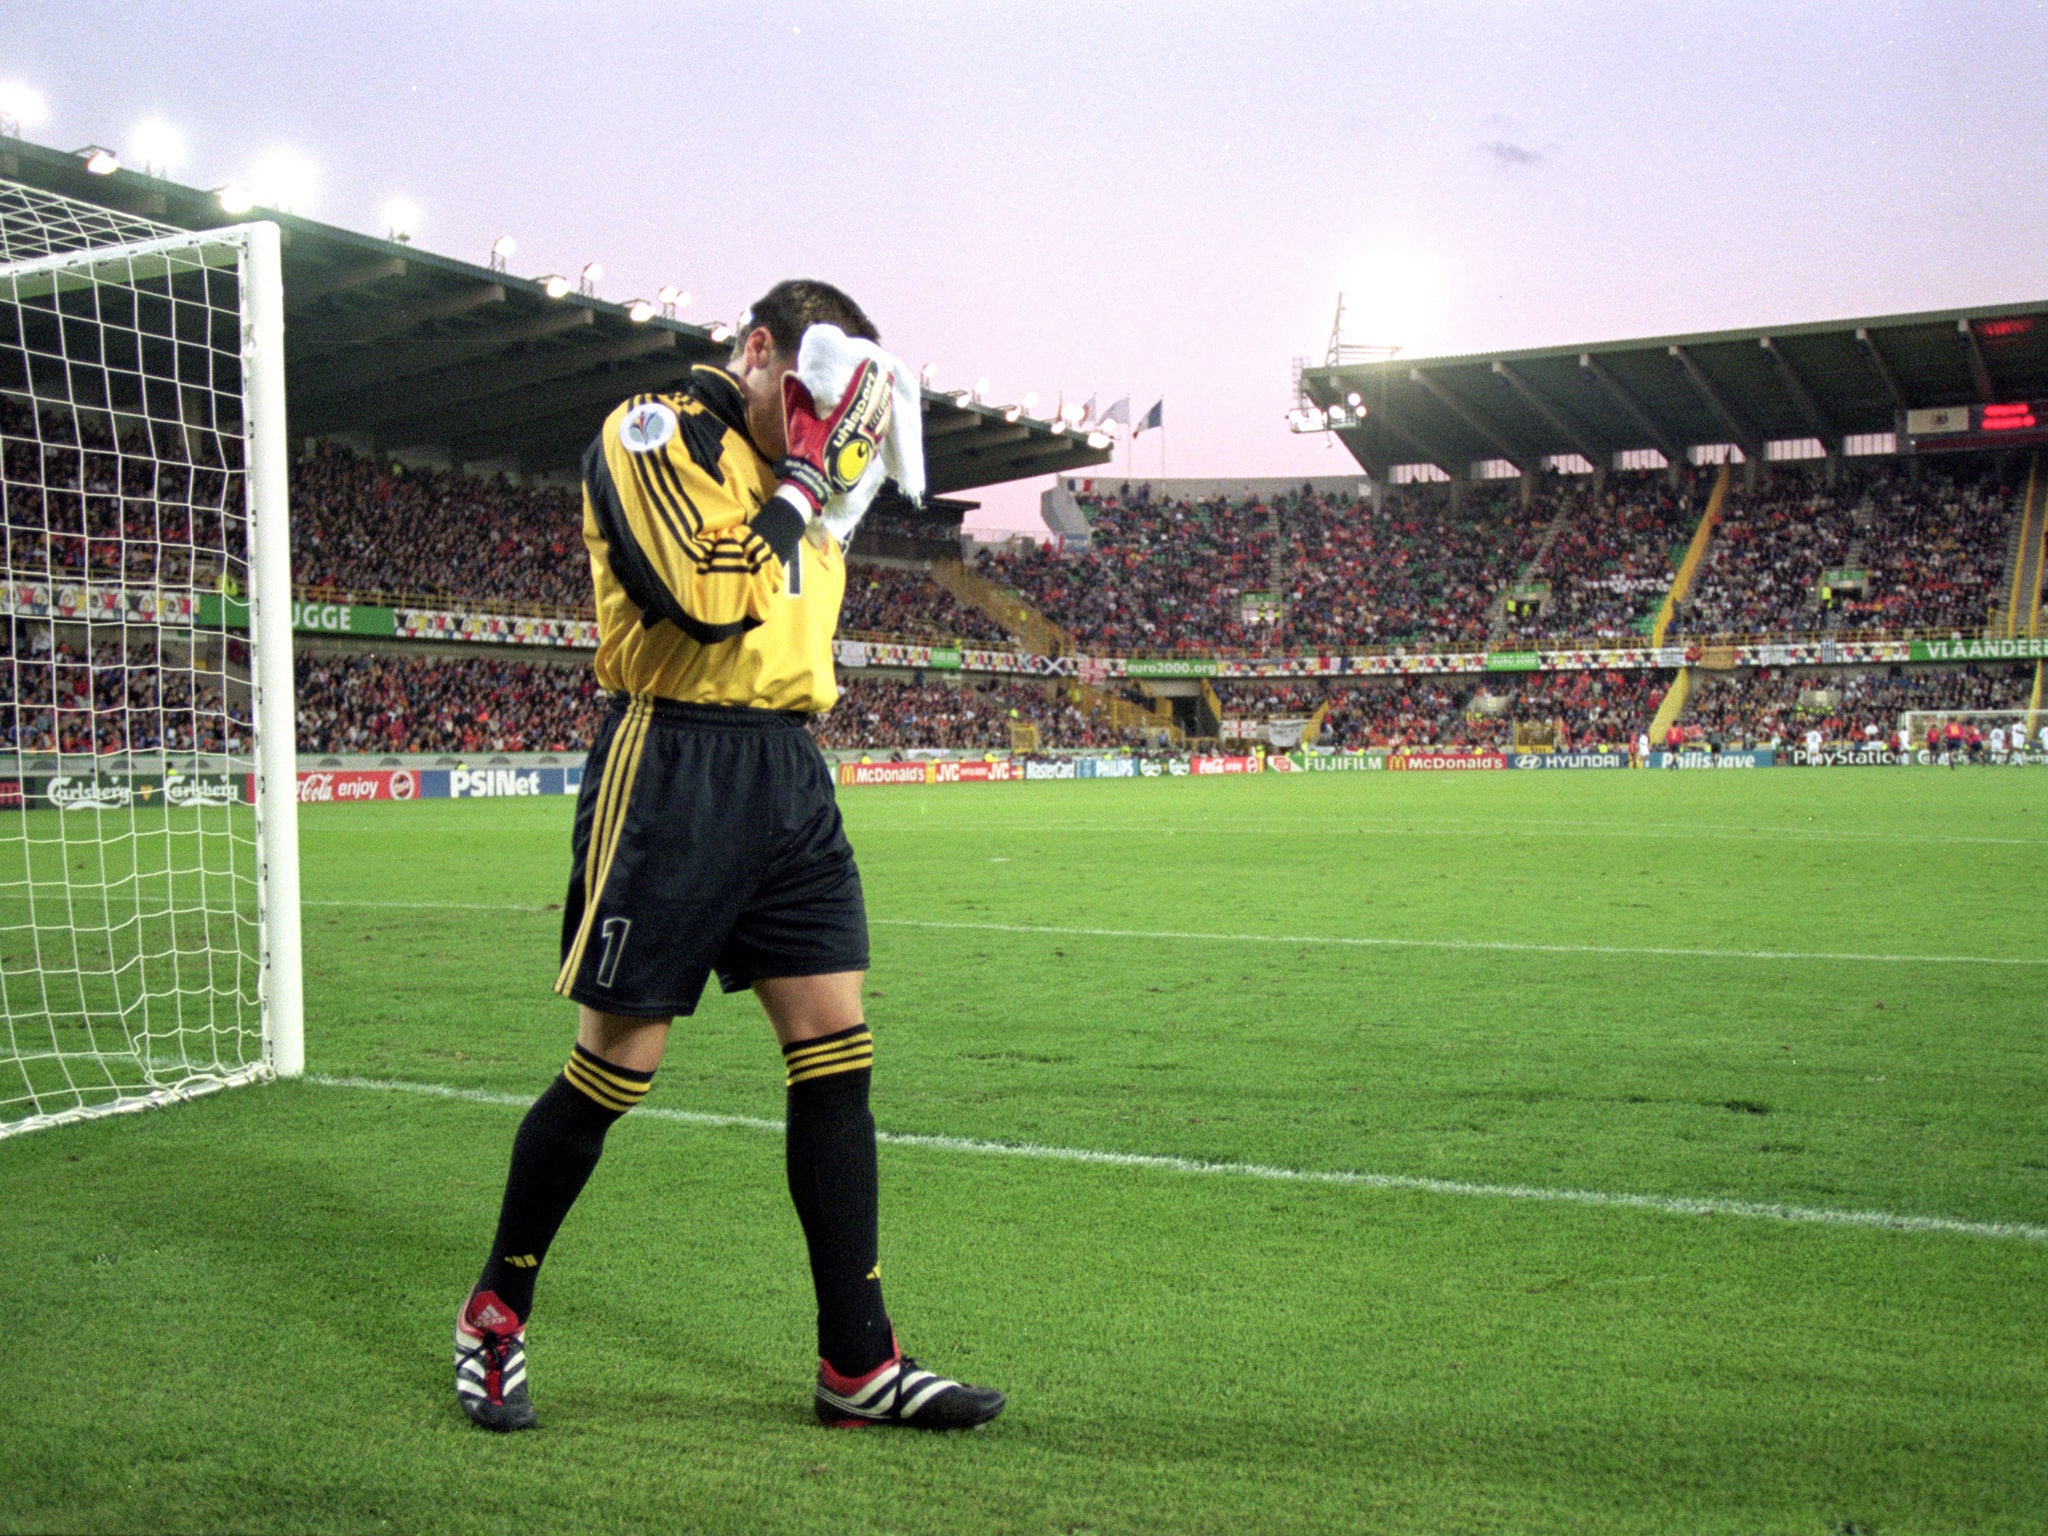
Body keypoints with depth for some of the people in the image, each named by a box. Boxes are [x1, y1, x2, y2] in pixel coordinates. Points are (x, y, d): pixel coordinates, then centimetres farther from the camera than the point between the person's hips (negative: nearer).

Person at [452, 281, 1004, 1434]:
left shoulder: (796, 458, 19)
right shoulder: (654, 432, -5)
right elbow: (707, 599, -19)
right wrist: (801, 480, -10)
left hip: (789, 774, 8)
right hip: (675, 768, -7)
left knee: (838, 1051, 2)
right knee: (618, 1062, -1)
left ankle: (858, 1361, 10)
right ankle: (495, 1316, 21)